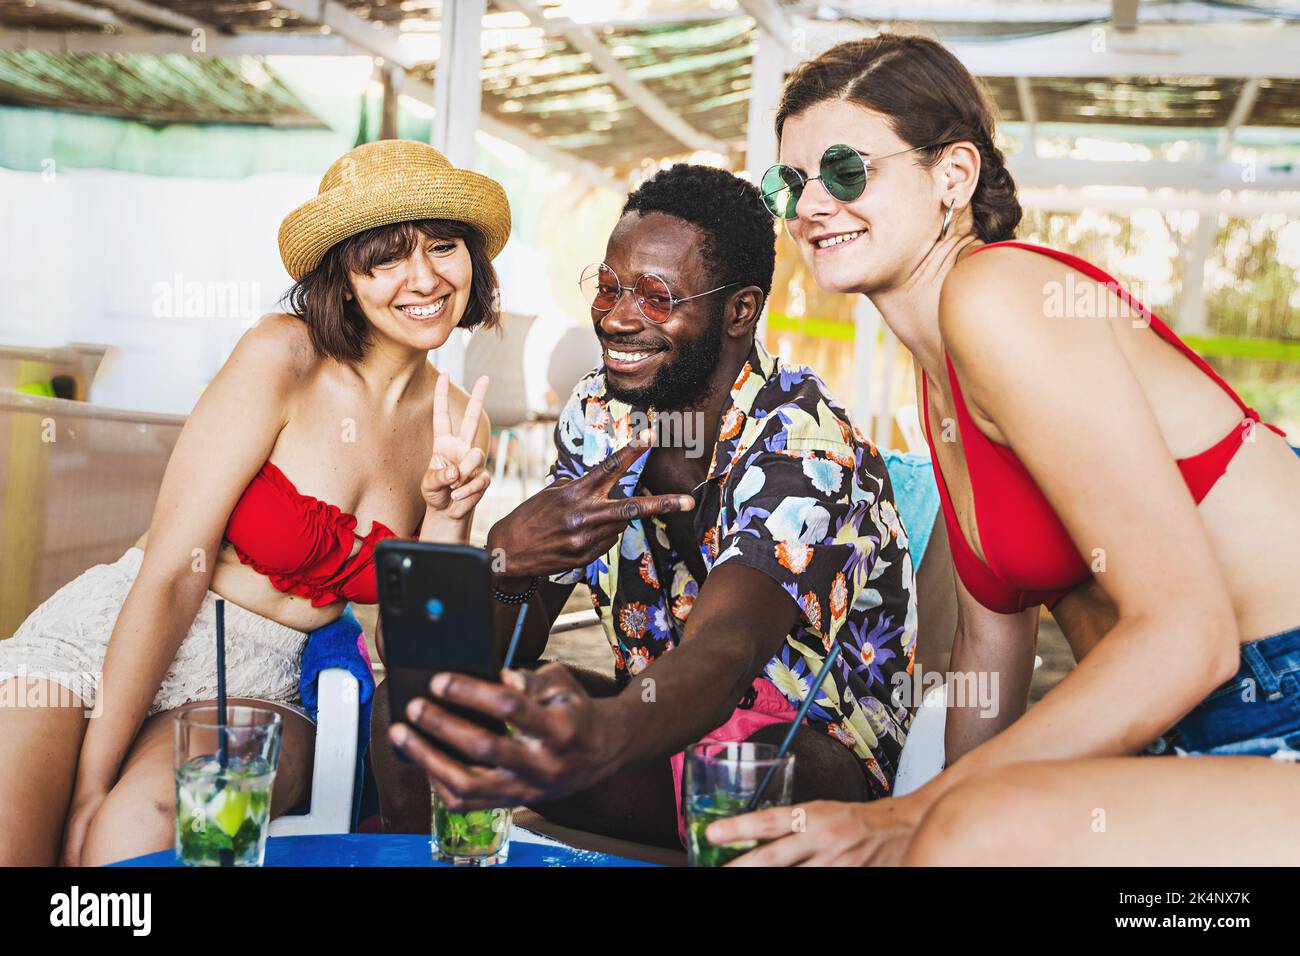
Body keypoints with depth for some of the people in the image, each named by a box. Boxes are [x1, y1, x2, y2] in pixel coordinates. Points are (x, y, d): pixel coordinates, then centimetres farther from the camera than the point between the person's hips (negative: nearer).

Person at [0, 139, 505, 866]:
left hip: (259, 686, 3)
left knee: (138, 834, -31)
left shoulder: (457, 420, 3)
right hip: (112, 638, -2)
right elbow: (173, 570, -14)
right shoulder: (283, 358, -12)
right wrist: (92, 781, -14)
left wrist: (448, 519, -15)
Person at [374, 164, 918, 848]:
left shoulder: (805, 450, -21)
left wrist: (602, 740, -63)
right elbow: (504, 650, -1)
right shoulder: (595, 415, -1)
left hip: (816, 747, -5)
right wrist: (505, 557, -26)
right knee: (418, 702, -12)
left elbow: (720, 652, -40)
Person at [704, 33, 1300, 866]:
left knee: (972, 831, -30)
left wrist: (920, 819, -18)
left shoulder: (995, 294, -16)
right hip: (1216, 742, 8)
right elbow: (992, 646, 15)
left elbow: (1186, 633, -20)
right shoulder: (939, 388, 12)